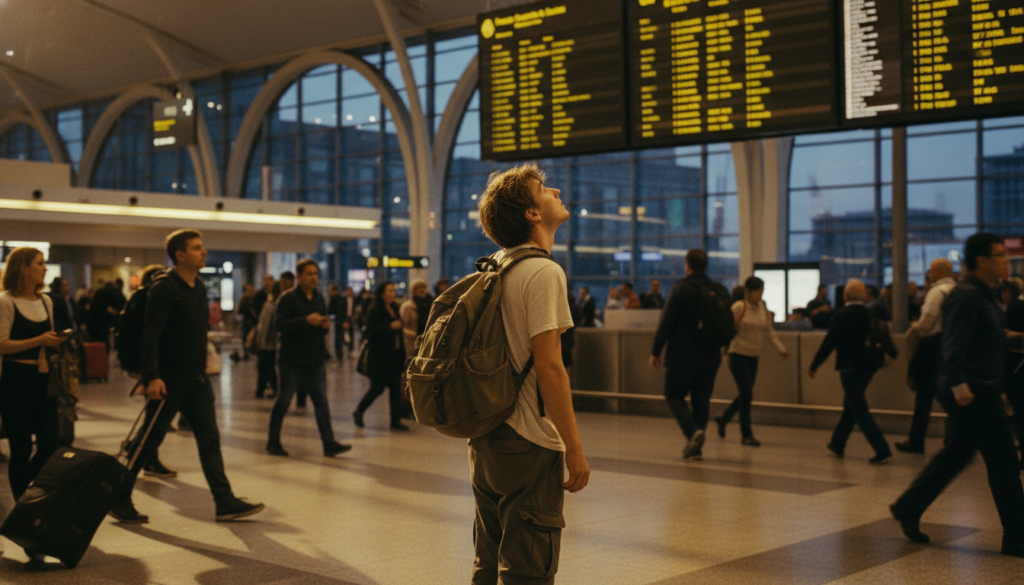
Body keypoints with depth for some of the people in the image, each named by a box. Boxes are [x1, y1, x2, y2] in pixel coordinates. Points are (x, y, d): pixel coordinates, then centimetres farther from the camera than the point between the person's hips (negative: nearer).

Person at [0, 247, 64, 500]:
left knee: (50, 444, 2)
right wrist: (38, 341, -21)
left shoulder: (46, 301, 12)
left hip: (42, 377, 6)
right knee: (22, 446, -1)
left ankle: (29, 489, 25)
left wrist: (55, 340, 3)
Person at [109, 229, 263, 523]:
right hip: (169, 380, -8)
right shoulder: (164, 287, -14)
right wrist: (152, 377, -26)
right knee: (149, 442, 2)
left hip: (197, 380, 8)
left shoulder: (199, 286, 12)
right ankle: (119, 500, 15)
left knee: (209, 439, 5)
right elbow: (150, 334, -20)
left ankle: (226, 502, 6)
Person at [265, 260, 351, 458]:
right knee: (284, 400, 4)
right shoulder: (288, 298, -7)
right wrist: (306, 321, -25)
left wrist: (325, 325, -5)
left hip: (316, 359, 5)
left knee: (321, 400, 0)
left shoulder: (319, 298, 12)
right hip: (293, 358, -5)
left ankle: (329, 443, -2)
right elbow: (280, 324, -18)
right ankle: (273, 441, 17)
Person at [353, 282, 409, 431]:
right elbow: (372, 330, -19)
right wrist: (390, 326, -22)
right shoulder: (375, 311, -10)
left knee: (396, 387, 3)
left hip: (394, 355, 7)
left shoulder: (394, 309, 13)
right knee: (378, 387, -2)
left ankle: (396, 420, 6)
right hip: (379, 356, -7)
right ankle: (358, 412, 19)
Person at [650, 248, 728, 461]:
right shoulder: (720, 291, 6)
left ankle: (692, 431, -15)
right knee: (701, 400, 12)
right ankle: (695, 447, 10)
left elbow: (666, 322, -11)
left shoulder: (680, 289, -9)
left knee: (674, 396, 8)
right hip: (710, 356, 5)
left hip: (682, 355, -4)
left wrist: (656, 351, -4)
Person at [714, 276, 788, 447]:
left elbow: (769, 331, 8)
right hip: (738, 355, -6)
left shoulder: (763, 308, 6)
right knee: (747, 394, -9)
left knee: (746, 395, 11)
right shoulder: (738, 308, -10)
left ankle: (723, 418, 34)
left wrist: (780, 348, -3)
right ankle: (747, 434, 0)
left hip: (753, 357, 6)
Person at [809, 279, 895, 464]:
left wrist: (814, 365, -7)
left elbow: (828, 344, -15)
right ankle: (837, 444, 31)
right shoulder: (871, 315, 3)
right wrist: (891, 352, 34)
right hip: (868, 366, 7)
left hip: (849, 368, -7)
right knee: (850, 407, 19)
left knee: (859, 410, -5)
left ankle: (882, 451, -13)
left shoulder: (841, 317, -14)